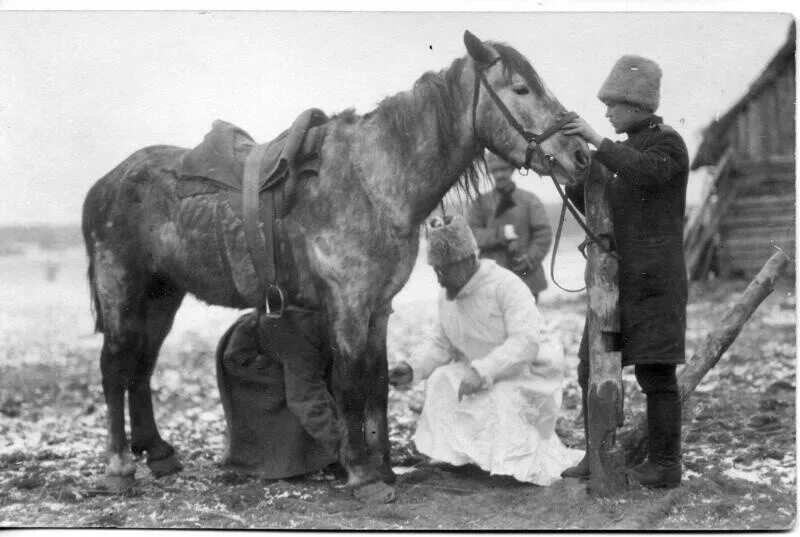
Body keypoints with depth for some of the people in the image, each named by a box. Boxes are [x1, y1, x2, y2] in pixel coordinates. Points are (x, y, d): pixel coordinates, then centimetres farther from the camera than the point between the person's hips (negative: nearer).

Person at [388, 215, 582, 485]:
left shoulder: (507, 286, -19)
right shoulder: (447, 296, 4)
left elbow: (525, 343, -29)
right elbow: (441, 346, 10)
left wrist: (482, 372, -38)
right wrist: (413, 368, -10)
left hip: (520, 379, -6)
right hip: (477, 381, 6)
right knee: (440, 382, -18)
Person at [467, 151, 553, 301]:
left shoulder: (529, 199, 7)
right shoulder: (481, 203, 10)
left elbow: (544, 233, 2)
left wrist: (530, 260, -11)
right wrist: (499, 234, -15)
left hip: (526, 278, 0)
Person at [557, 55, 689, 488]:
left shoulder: (669, 144, -6)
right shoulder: (625, 151, 18)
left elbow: (644, 173, -29)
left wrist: (596, 140, -27)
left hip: (655, 282, -8)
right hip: (614, 281, 8)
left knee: (655, 373, -4)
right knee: (592, 370, 9)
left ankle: (665, 465, 5)